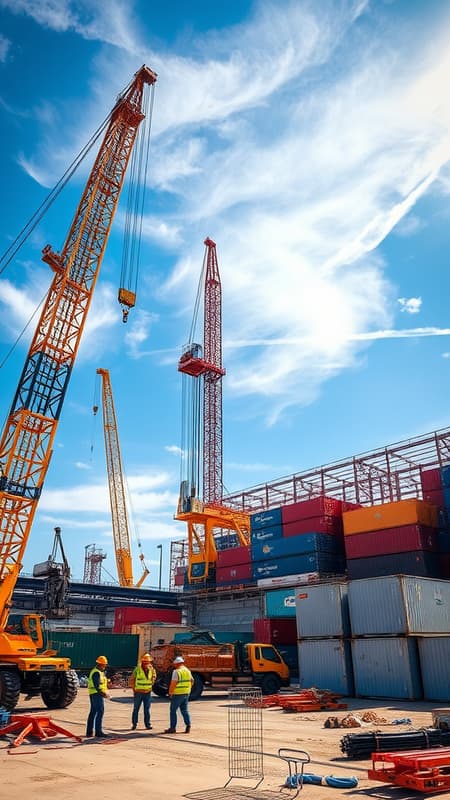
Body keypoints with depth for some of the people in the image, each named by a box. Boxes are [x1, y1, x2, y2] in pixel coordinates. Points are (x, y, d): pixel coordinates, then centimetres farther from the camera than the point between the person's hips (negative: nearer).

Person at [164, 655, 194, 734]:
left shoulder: (177, 671, -14)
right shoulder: (188, 671, 10)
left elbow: (173, 683, -19)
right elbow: (192, 681, 20)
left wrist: (170, 693, -10)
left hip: (177, 694, -7)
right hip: (186, 693, 7)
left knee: (173, 711, 4)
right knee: (185, 710, 13)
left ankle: (172, 728, 7)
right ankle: (188, 726, 6)